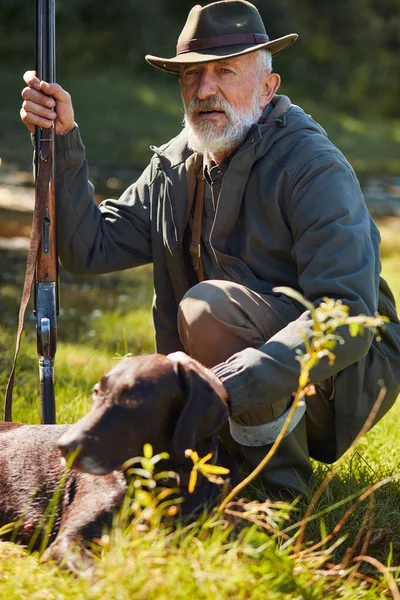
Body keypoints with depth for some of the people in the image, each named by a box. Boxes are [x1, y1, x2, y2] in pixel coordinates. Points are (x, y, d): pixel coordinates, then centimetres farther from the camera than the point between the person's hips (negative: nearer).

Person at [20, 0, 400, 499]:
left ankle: (283, 490, -17)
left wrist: (228, 383, -41)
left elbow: (349, 317, -30)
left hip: (351, 375, -7)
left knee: (206, 306, -29)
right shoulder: (174, 166, 4)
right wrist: (62, 140, -11)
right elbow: (89, 248, 1)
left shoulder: (315, 168, -19)